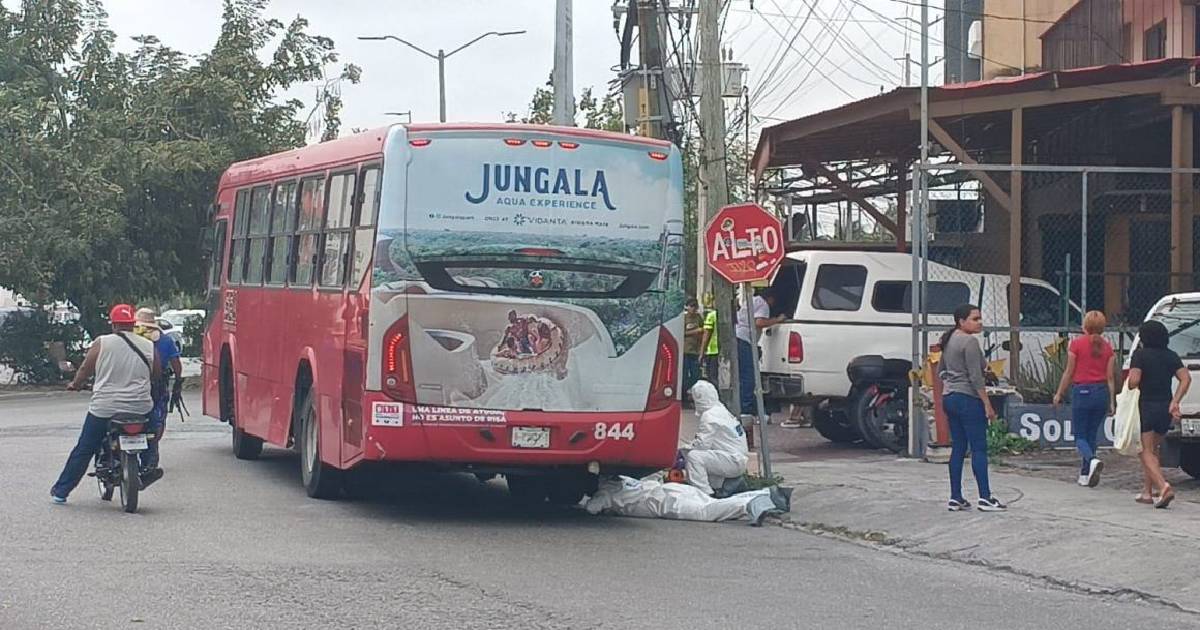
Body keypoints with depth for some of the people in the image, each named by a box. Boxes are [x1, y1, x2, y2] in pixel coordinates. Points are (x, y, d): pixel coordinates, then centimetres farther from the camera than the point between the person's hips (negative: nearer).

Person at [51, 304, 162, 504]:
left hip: (104, 408, -1)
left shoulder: (101, 343, -4)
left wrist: (75, 384, 24)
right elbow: (156, 375, 14)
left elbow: (85, 370, 4)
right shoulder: (149, 347, 2)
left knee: (83, 450, 10)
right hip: (140, 408, 1)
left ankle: (60, 491, 16)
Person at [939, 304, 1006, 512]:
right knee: (979, 448, -7)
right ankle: (985, 498, -9)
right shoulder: (970, 342, -14)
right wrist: (987, 404, -15)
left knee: (958, 448, 9)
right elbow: (975, 377, -18)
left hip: (949, 399, 9)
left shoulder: (949, 340, 14)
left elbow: (943, 371, 23)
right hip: (968, 399, -9)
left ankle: (956, 498, 8)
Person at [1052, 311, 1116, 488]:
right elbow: (1110, 377, 5)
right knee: (1091, 435, 14)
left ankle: (1093, 460, -27)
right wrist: (1111, 402, 10)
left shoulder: (1077, 344, -7)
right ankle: (1085, 475, 15)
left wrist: (1059, 394, 7)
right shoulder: (1107, 347, 4)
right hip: (1101, 392, 4)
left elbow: (1069, 372, -4)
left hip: (1082, 391, -4)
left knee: (1080, 436, 2)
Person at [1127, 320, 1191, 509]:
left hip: (1146, 407, -6)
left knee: (1146, 452, -4)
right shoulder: (1171, 356, 7)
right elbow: (1186, 378, -3)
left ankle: (1164, 487, -25)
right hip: (1165, 408, 6)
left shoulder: (1140, 355, -8)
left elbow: (1134, 381, -19)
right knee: (1152, 450, 20)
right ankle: (1147, 492, 20)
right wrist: (1174, 402, -5)